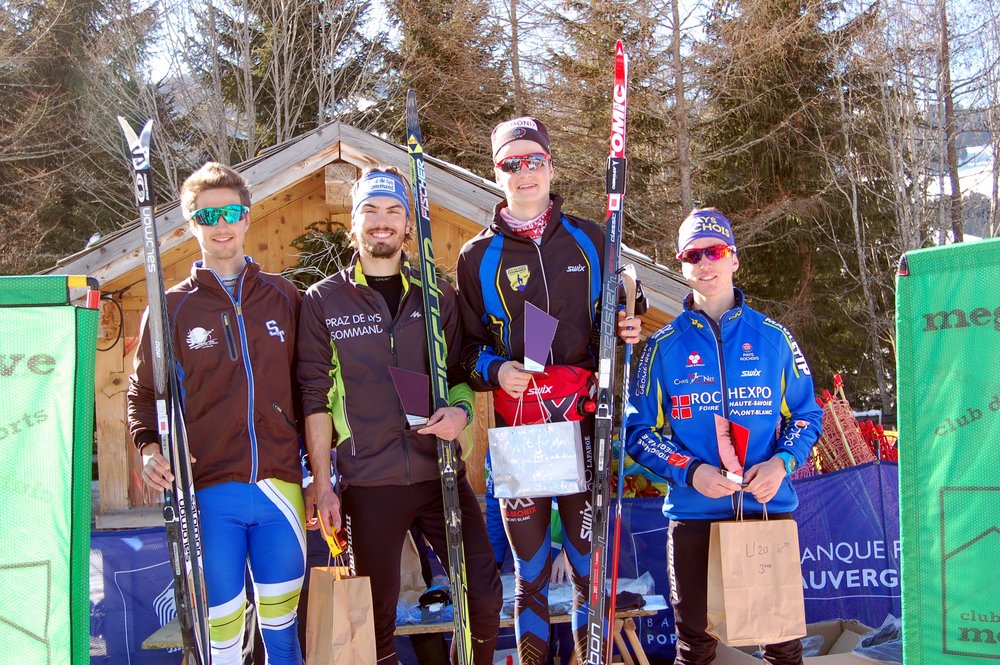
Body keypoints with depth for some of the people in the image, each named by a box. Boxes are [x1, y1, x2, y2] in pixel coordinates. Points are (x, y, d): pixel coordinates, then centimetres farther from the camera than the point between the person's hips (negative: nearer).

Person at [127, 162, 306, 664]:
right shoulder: (172, 307, 5)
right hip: (208, 493, -2)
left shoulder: (284, 298, 10)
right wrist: (149, 448, -9)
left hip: (279, 486, 2)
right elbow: (143, 392, 9)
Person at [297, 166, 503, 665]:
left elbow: (462, 371, 14)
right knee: (376, 617, 7)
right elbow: (315, 399, 1)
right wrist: (322, 484, -3)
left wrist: (461, 410, -9)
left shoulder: (438, 295, 8)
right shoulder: (323, 301, 3)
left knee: (485, 598, 1)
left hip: (441, 473, 2)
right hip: (368, 486, -2)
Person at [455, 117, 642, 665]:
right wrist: (494, 370, -9)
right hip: (516, 428, 0)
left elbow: (615, 315, 23)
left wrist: (626, 329, 1)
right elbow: (465, 345, 10)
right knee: (530, 570, 5)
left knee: (591, 564, 2)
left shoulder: (589, 240, 11)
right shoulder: (477, 256, 8)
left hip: (585, 421, 1)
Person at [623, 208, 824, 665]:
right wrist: (691, 472, -13)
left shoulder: (773, 337, 7)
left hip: (770, 509, 1)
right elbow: (639, 431, 3)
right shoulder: (663, 346, 3)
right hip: (693, 513, -1)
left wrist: (781, 462, -9)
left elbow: (806, 415, 11)